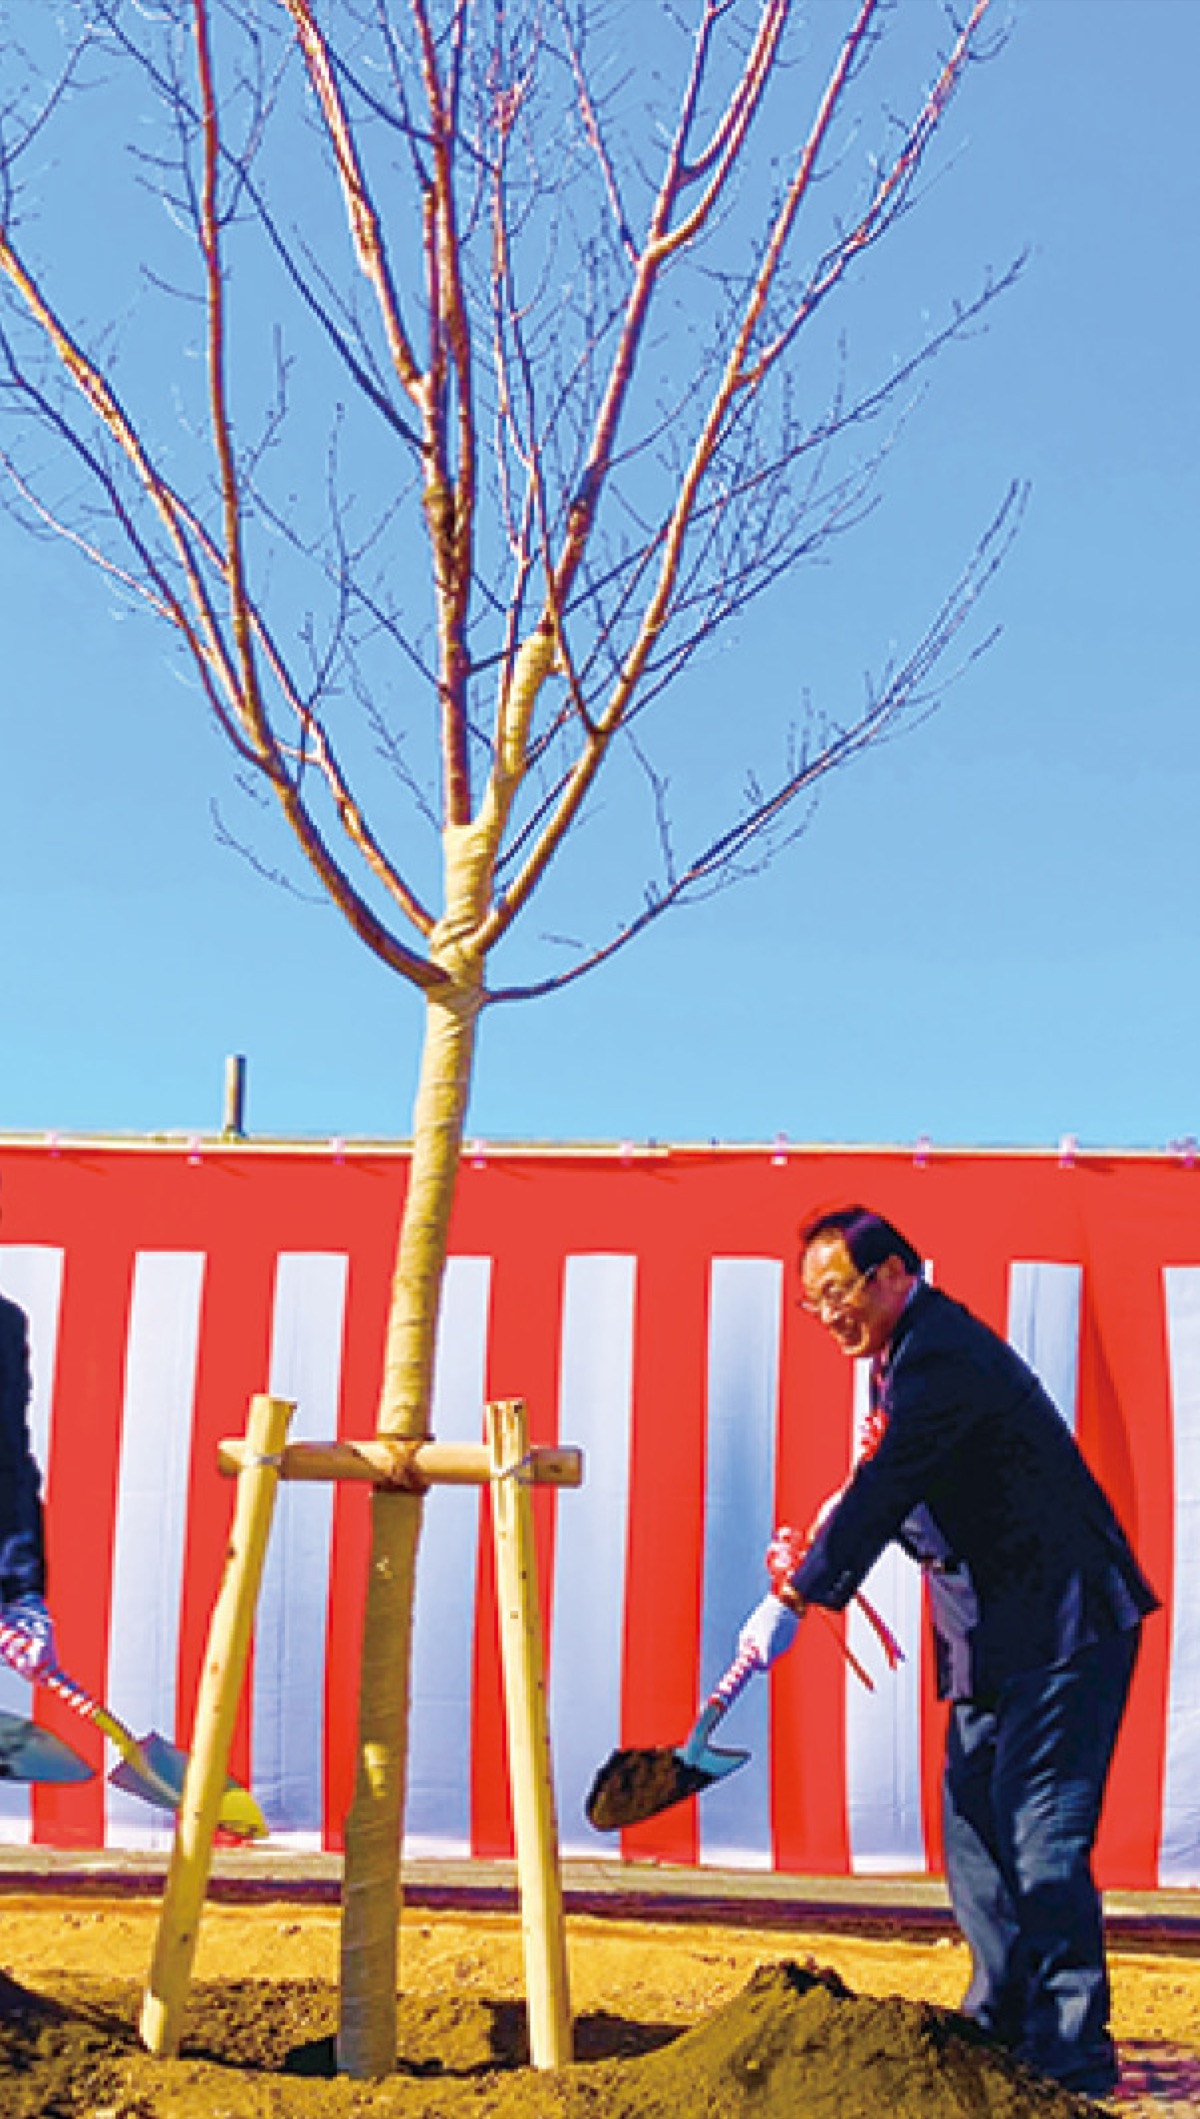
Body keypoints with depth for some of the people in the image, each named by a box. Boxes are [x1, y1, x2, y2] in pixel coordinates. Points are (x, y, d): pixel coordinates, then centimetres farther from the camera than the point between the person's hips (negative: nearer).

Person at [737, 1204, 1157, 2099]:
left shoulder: (939, 1357, -18)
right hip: (998, 1637, 11)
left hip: (1064, 1627, -11)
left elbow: (886, 1489, -25)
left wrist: (797, 1598, -23)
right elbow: (887, 1482, 18)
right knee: (973, 1823, 12)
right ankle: (1002, 2029, 21)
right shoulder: (906, 1356, 15)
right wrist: (818, 1543, 0)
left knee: (1039, 1833, -10)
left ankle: (1071, 2060, -4)